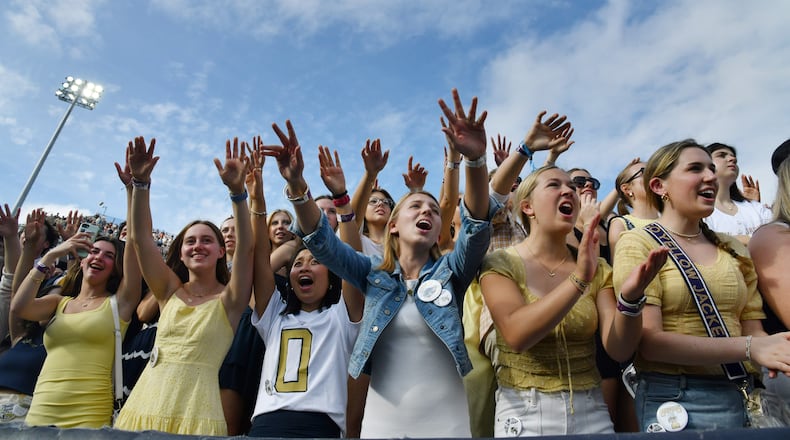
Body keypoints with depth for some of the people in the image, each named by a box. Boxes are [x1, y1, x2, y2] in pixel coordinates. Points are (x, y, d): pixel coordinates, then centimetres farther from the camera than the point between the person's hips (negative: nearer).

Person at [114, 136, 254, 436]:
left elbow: (245, 247, -18)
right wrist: (140, 182, -12)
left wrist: (237, 191, -29)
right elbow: (140, 237, 0)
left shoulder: (229, 299, -2)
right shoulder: (171, 291, 7)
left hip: (196, 414, -3)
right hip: (144, 407, 4)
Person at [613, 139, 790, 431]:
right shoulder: (638, 243, -11)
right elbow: (648, 341, -18)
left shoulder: (734, 250, 7)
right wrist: (749, 348, -24)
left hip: (735, 397, 6)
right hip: (670, 399, -5)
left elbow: (753, 329, 6)